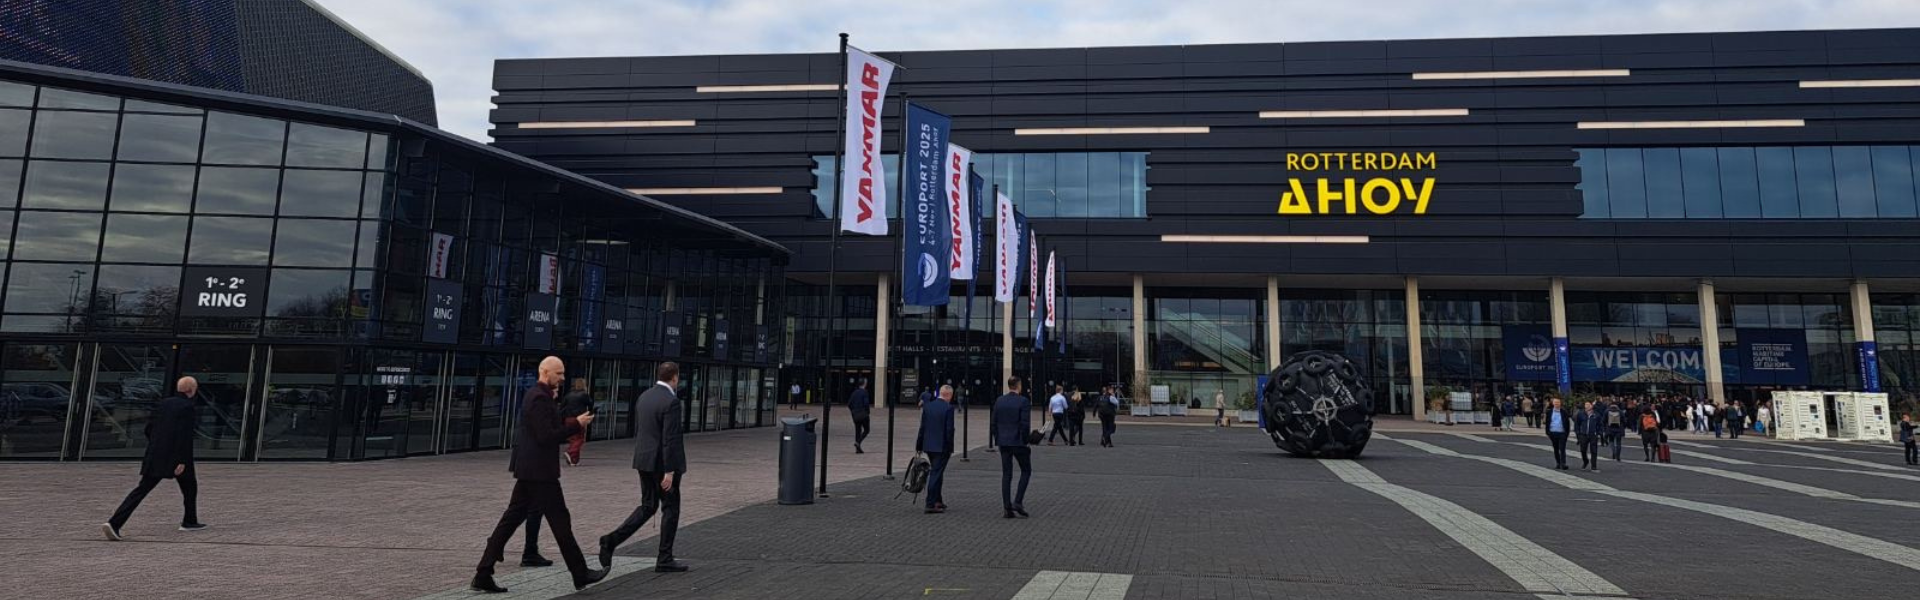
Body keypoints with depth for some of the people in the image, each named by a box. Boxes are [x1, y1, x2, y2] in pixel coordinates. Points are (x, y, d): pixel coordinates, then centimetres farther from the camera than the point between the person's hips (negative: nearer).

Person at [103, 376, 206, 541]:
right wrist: (182, 461, -19)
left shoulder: (164, 403, 11)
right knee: (190, 486, 15)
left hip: (154, 457, 6)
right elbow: (185, 435, -19)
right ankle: (189, 521, 24)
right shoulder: (187, 407, -12)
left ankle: (114, 523, -9)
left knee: (141, 489, 4)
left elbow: (148, 428, 13)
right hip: (175, 458, -6)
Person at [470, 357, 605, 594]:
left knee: (511, 520, 10)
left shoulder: (536, 395, 15)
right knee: (560, 520, 0)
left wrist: (571, 423, 10)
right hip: (539, 471, -10)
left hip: (529, 470, 10)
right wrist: (576, 424, -17)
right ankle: (580, 574, 9)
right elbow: (547, 437, -22)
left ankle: (483, 575, 11)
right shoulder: (539, 398, -17)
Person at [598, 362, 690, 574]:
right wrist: (669, 471, -19)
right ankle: (664, 560, 10)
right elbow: (670, 439, -21)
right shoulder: (671, 401, -17)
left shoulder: (644, 397, 9)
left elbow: (637, 431, 15)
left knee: (648, 506, 17)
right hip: (663, 463, -8)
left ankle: (612, 540, 3)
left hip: (644, 461, 8)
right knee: (670, 508, 5)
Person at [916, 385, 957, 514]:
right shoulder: (948, 408, -13)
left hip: (928, 446, 6)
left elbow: (922, 427, 7)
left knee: (936, 473, 20)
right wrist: (950, 449, -8)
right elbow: (949, 430, -15)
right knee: (936, 474, -2)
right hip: (942, 447, -6)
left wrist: (919, 445, 12)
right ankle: (930, 505, -2)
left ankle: (938, 501, 28)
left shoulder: (927, 406, 5)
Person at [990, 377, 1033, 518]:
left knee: (1006, 474, 9)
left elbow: (993, 422, 5)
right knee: (1026, 471, 11)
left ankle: (1007, 508, 7)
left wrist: (997, 439, 13)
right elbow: (1025, 424, -16)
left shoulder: (999, 401, 5)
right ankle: (1018, 502, -2)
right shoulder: (1024, 401, -11)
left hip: (1003, 443, 5)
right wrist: (1025, 441, -5)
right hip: (1018, 442, -5)